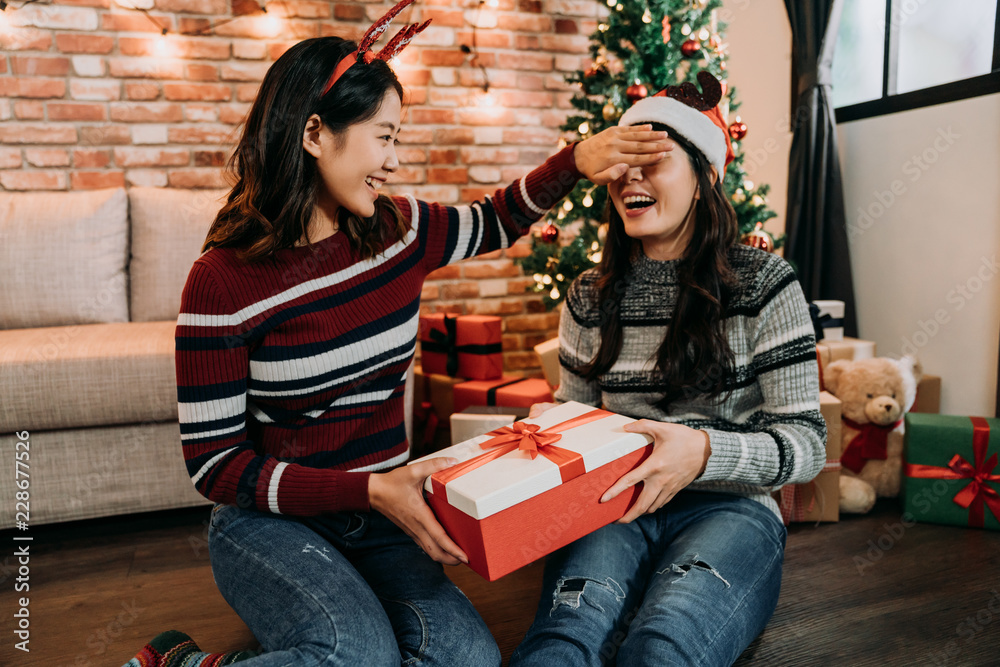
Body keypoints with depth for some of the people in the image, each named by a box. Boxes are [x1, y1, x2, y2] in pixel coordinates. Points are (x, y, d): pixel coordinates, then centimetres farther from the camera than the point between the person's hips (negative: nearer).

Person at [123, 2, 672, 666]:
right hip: (270, 520, -4)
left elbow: (499, 221, 19)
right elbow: (213, 463, -12)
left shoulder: (400, 230, 0)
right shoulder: (223, 283, -14)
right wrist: (370, 490, -23)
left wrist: (576, 161, 2)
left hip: (380, 518, 5)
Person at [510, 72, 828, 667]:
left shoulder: (764, 283, -1)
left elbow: (806, 441, -4)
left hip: (727, 508, -1)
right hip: (613, 507, 2)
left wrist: (704, 451, -24)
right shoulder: (590, 298, 10)